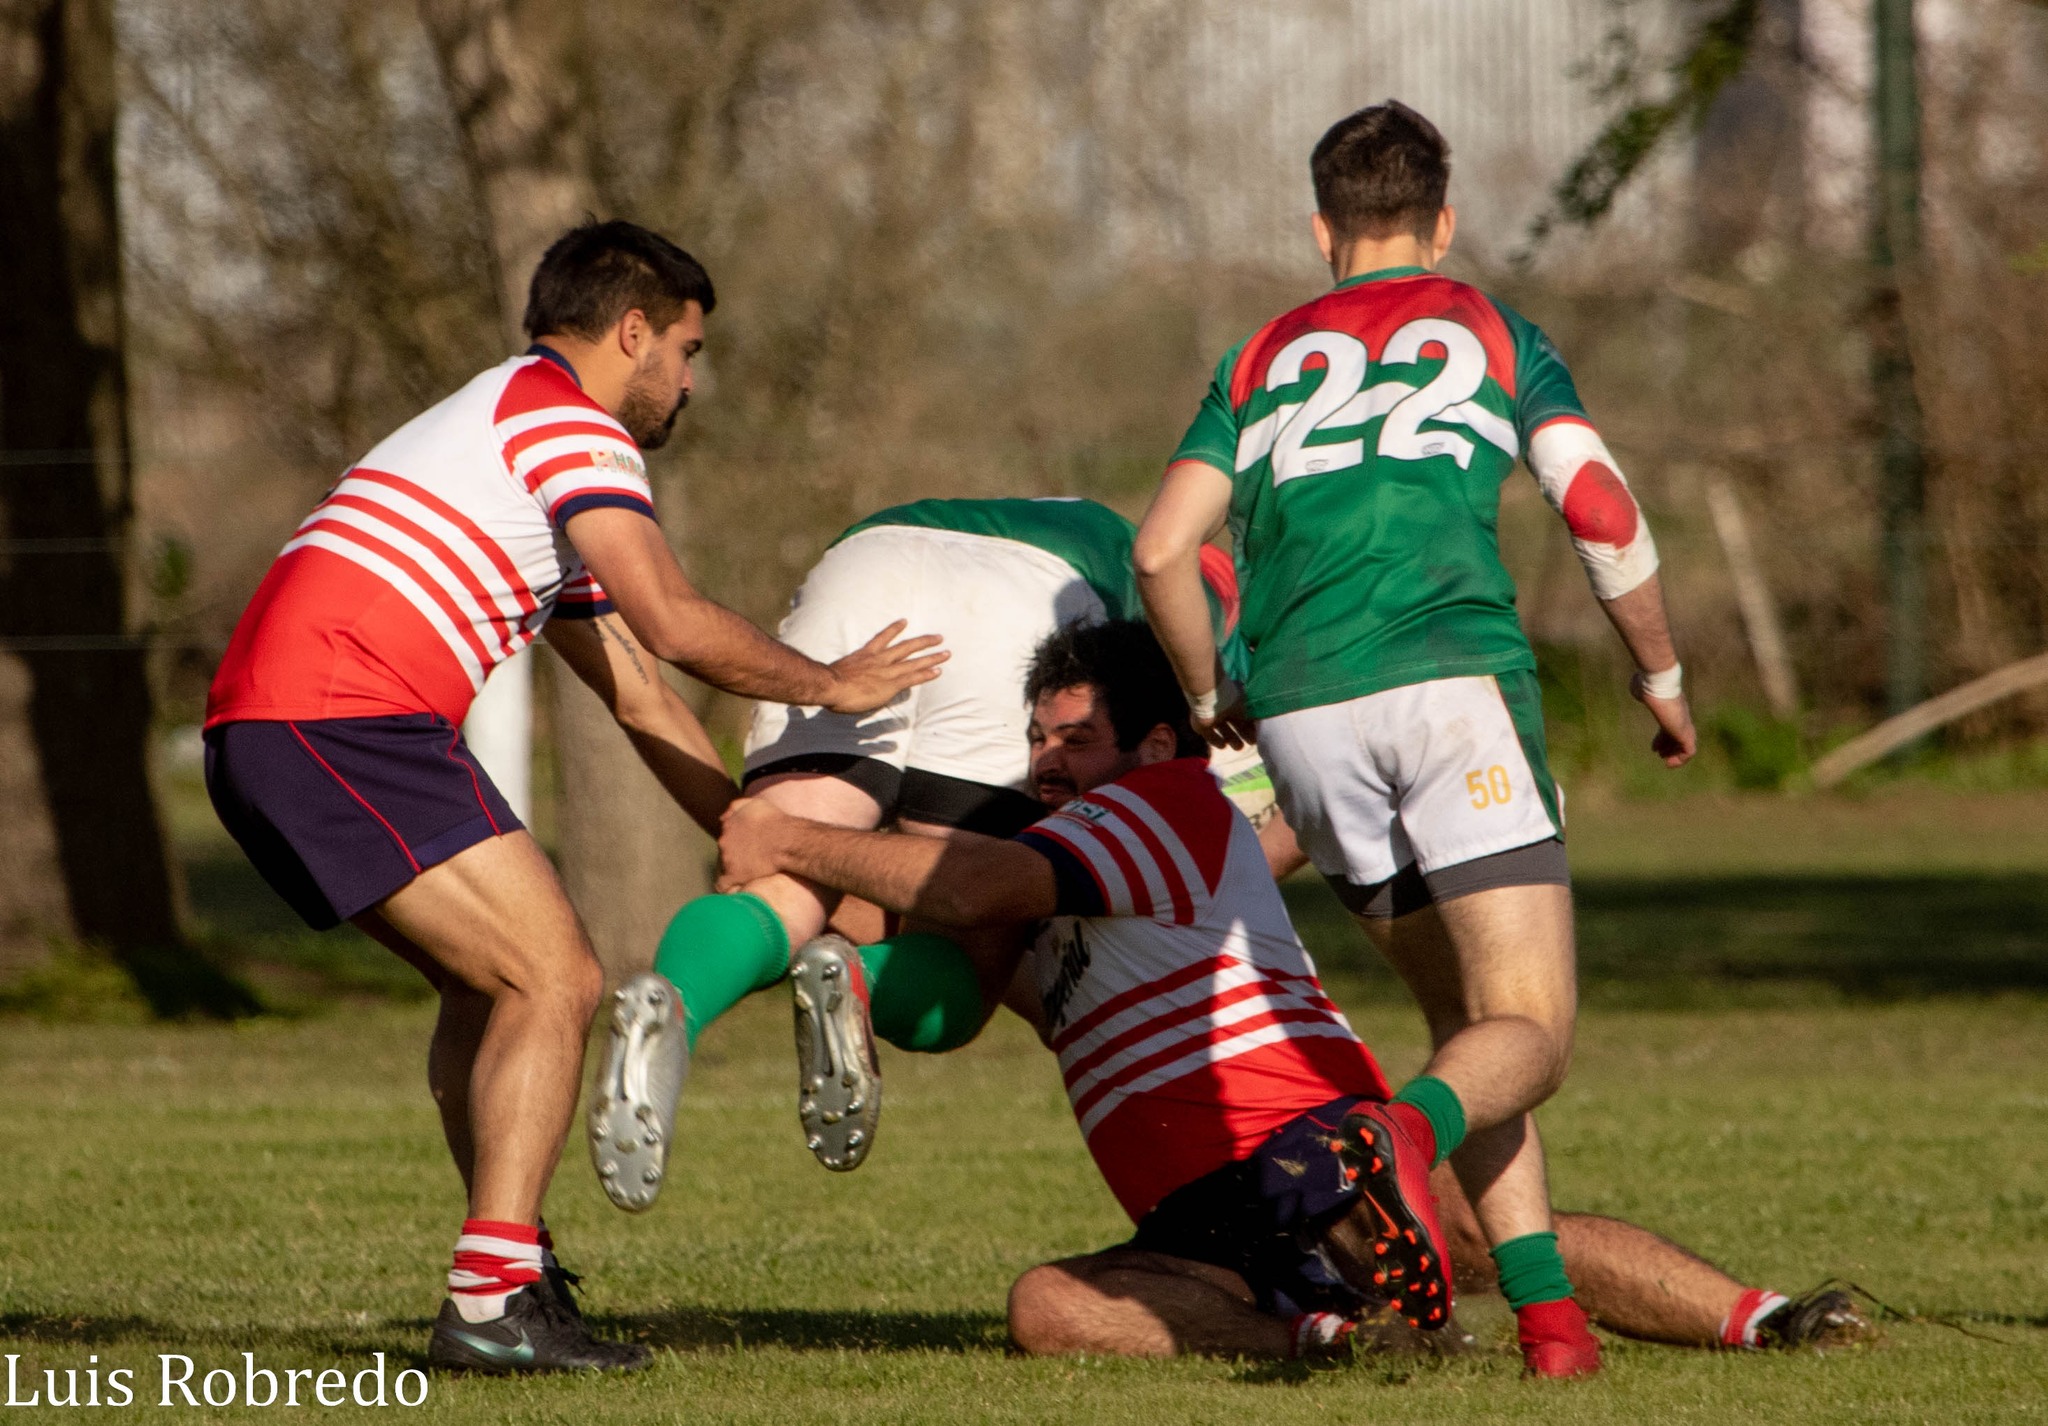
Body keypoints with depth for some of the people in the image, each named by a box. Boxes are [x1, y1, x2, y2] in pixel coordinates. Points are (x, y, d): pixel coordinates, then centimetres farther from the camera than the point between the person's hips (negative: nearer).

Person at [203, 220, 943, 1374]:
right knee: (555, 980, -10)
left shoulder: (513, 431, 31)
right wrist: (834, 685, 2)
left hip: (265, 736, 10)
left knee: (490, 985, 23)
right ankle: (493, 1300, -17)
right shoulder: (566, 420, -2)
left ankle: (514, 1274, 25)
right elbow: (674, 623, -13)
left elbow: (637, 693, 35)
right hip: (342, 721, -10)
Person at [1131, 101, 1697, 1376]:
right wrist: (1661, 675, 17)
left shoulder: (1264, 359, 22)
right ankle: (1410, 1130, -39)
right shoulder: (1491, 333, 15)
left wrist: (1210, 698, 26)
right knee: (1529, 1031, -5)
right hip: (1450, 679, -3)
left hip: (1302, 712, 3)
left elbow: (1163, 551, 10)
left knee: (1466, 1018, 16)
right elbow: (1604, 515, 3)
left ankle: (1547, 1306, 2)